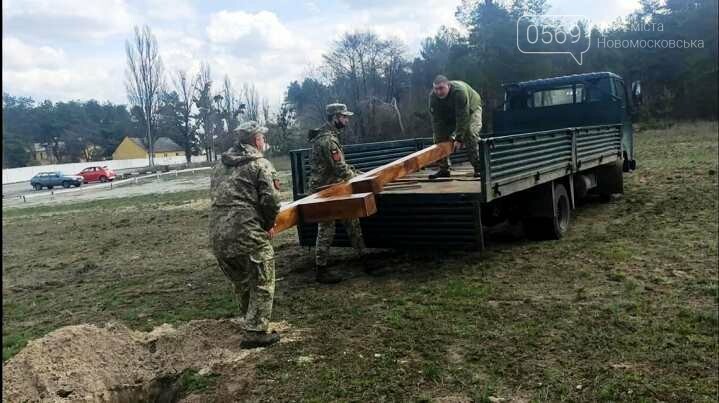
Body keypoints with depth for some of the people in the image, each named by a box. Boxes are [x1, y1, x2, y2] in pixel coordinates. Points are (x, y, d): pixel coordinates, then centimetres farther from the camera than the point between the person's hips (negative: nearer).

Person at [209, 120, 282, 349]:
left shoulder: (220, 165, 18)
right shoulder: (260, 164, -4)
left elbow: (215, 197, 18)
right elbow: (271, 200, -13)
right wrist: (268, 224, 4)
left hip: (217, 234, 7)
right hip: (248, 234, -7)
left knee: (240, 282, 24)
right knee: (262, 283, 7)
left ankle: (250, 321, 39)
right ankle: (255, 332, 7)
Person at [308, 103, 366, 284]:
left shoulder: (330, 136, 11)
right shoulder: (328, 140, -22)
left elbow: (340, 164, 18)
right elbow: (340, 169, -23)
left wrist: (355, 172, 8)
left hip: (332, 188, 10)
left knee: (351, 218, 14)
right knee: (326, 229, -2)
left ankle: (363, 253, 25)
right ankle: (321, 270, 7)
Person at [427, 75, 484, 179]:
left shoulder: (459, 91, -40)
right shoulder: (433, 96, -25)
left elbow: (462, 117, -41)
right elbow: (436, 120, -24)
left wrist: (459, 138, -41)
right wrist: (438, 141, -29)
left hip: (471, 109, -5)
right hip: (449, 115, 5)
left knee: (470, 134, -25)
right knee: (439, 134, -5)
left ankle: (478, 168, -17)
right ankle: (444, 169, 3)